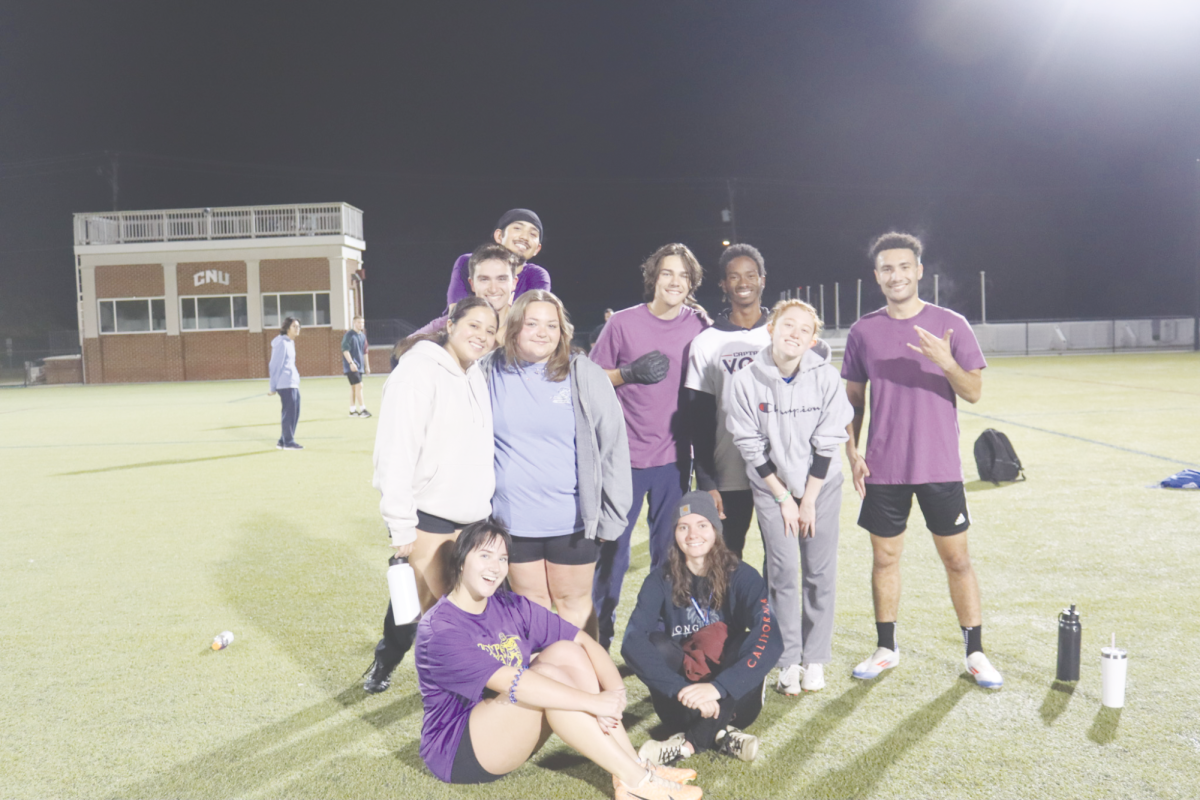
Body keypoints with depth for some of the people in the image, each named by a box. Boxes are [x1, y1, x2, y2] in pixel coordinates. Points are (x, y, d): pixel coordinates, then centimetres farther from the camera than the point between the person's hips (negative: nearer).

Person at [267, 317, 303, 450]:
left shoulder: (290, 343, 18)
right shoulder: (282, 343, -10)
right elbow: (275, 366, -11)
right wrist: (273, 388, -11)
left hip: (293, 384, 9)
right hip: (286, 384, -9)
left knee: (294, 413, 9)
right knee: (289, 412, -5)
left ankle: (283, 441, 17)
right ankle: (288, 442, 2)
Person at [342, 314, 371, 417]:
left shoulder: (363, 336, 14)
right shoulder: (348, 335, -9)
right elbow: (345, 350, -15)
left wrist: (367, 366, 19)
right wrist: (351, 362, -23)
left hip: (359, 366, 8)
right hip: (351, 366, -8)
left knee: (353, 387, 11)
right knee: (359, 386, -14)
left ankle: (352, 410, 15)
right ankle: (362, 409, -13)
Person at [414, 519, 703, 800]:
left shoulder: (511, 607, 1)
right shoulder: (439, 630, -21)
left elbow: (584, 639, -7)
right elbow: (509, 683, -33)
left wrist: (615, 690, -26)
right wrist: (593, 702, -35)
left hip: (513, 734, 7)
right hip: (457, 752, -7)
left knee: (566, 652, -16)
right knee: (548, 676, -29)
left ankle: (634, 768, -19)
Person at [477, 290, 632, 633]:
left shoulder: (585, 376, -5)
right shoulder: (489, 373, 0)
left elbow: (613, 444, -3)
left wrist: (611, 515, -4)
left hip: (572, 519, -2)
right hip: (513, 519, 2)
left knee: (573, 603, 11)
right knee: (531, 605, 15)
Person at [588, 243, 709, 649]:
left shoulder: (700, 326, 2)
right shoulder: (623, 322, -4)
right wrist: (628, 373, -15)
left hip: (675, 458, 2)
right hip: (625, 456, -2)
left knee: (669, 553, 11)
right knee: (613, 550, 7)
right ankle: (600, 635, 24)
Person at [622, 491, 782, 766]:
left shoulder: (742, 576, -9)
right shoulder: (661, 580, -6)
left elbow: (771, 641, -24)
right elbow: (631, 641, -22)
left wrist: (717, 688, -37)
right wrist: (683, 691, -36)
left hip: (734, 700, 0)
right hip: (680, 704, 1)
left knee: (751, 642, -28)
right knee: (654, 643, -24)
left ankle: (689, 742, -28)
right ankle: (720, 734, -27)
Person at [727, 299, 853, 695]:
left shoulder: (826, 377, -12)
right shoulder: (747, 381, -13)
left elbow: (827, 443, -8)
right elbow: (750, 446, -8)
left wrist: (809, 500, -8)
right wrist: (784, 498, -8)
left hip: (821, 484, 1)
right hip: (771, 486, 0)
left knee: (820, 573, 3)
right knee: (783, 573, -2)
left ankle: (815, 660, 17)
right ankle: (788, 662, 11)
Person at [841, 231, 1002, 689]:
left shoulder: (951, 325, 0)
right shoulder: (863, 332, 4)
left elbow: (974, 392, -3)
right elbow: (853, 398, 10)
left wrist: (947, 363, -22)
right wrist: (852, 451, 1)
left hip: (939, 466, -1)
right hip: (883, 468, 2)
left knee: (957, 559, 5)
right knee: (884, 557, 9)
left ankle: (975, 652, 18)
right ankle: (886, 648, 23)